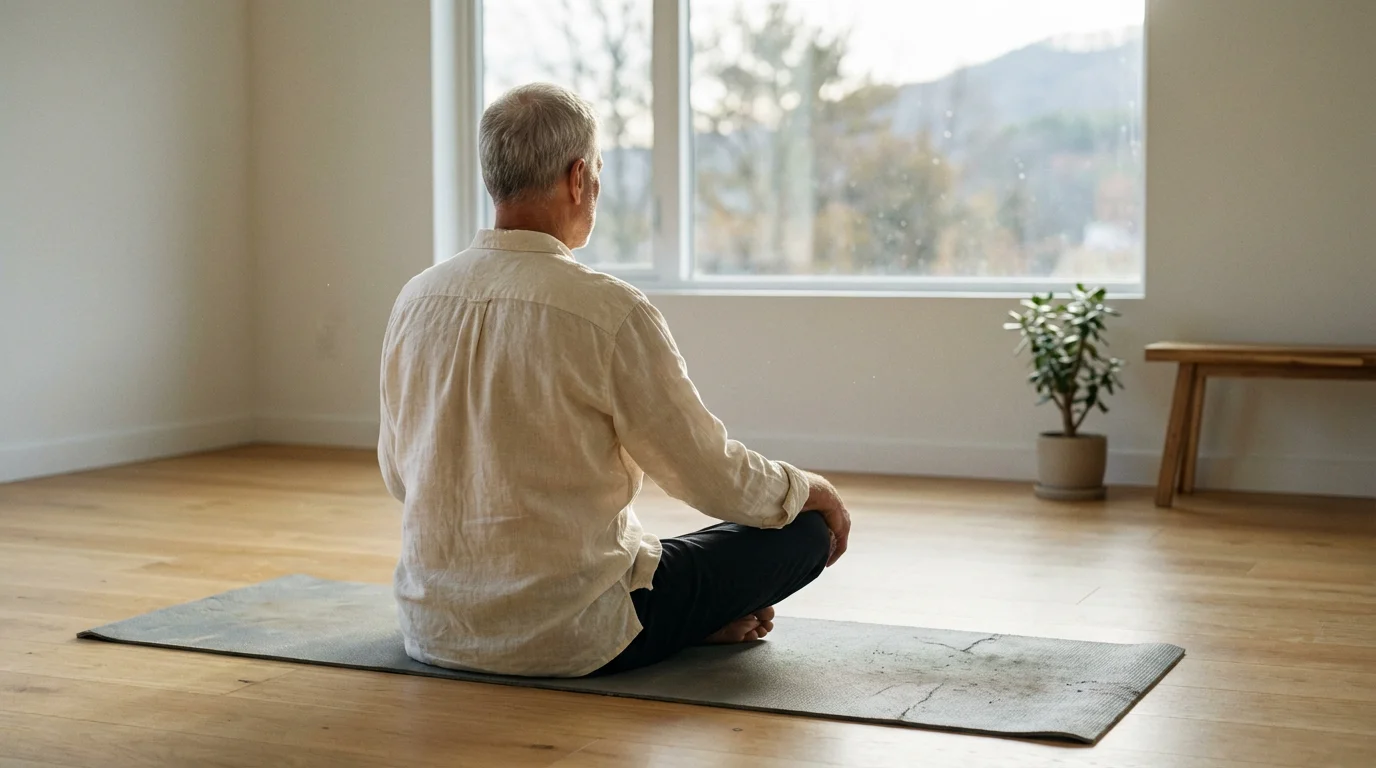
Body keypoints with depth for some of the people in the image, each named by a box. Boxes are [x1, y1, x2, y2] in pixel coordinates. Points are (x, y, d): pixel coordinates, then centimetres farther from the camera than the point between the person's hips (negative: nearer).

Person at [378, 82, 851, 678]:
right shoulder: (608, 311, -19)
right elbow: (711, 477, -11)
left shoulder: (416, 299, 0)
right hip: (568, 640, -7)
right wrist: (808, 490, 10)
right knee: (805, 530, 7)